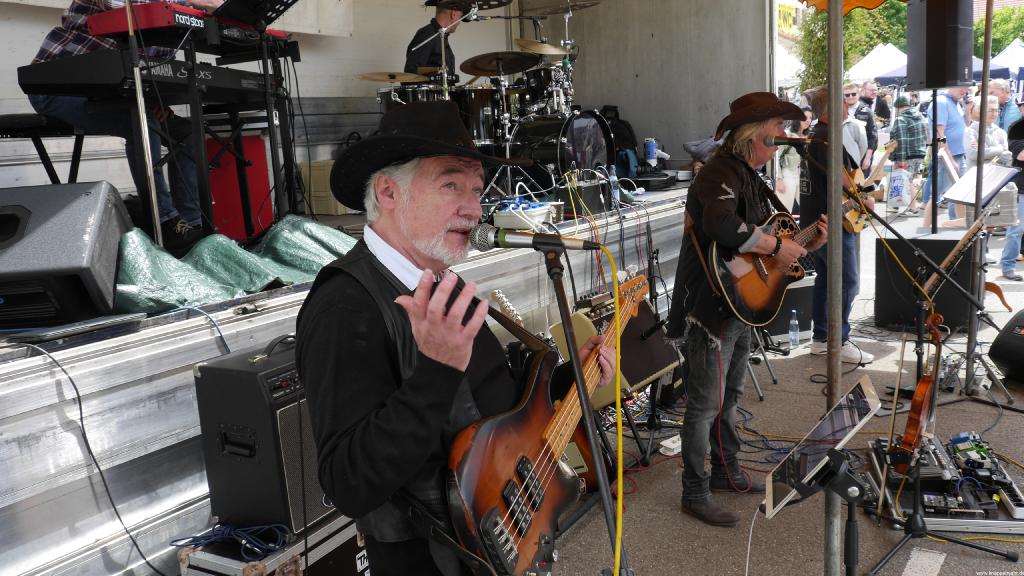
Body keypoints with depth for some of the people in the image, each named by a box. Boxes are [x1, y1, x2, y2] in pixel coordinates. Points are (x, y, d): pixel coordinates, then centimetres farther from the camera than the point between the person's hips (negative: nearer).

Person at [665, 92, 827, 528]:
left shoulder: (753, 179, 15)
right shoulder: (721, 174, -18)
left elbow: (770, 235, 22)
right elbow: (720, 225, -38)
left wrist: (808, 243, 7)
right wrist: (776, 245, -27)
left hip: (741, 306, 11)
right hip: (710, 308, -10)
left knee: (729, 396, 22)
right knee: (705, 405, -1)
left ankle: (727, 473, 38)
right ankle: (695, 494, 12)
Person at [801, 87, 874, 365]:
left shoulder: (815, 135, 16)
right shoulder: (828, 138, -17)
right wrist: (863, 200, -13)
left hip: (814, 219, 11)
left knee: (824, 279, 14)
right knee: (847, 281, -6)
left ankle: (820, 339, 20)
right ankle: (840, 342, -3)